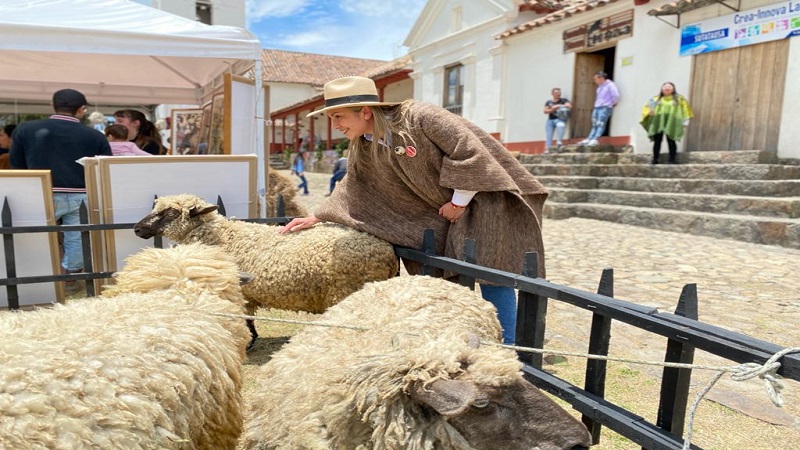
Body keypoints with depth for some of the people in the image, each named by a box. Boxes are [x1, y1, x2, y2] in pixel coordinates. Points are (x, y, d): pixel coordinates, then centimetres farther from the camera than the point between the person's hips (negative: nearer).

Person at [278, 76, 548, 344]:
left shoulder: (421, 118, -25)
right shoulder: (363, 149, -2)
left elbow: (471, 154, -25)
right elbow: (352, 185, 11)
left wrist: (459, 203, -18)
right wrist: (318, 217, 8)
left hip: (483, 195, -7)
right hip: (445, 208, 7)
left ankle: (508, 346, 3)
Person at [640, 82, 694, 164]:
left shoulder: (679, 99, 12)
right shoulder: (656, 99, 15)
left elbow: (685, 110, 8)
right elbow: (646, 107, 12)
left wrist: (685, 121, -2)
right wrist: (649, 111, -11)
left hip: (671, 123, -2)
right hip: (658, 122, 2)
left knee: (671, 141, -3)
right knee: (657, 141, -1)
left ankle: (672, 160, 3)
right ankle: (655, 159, 3)